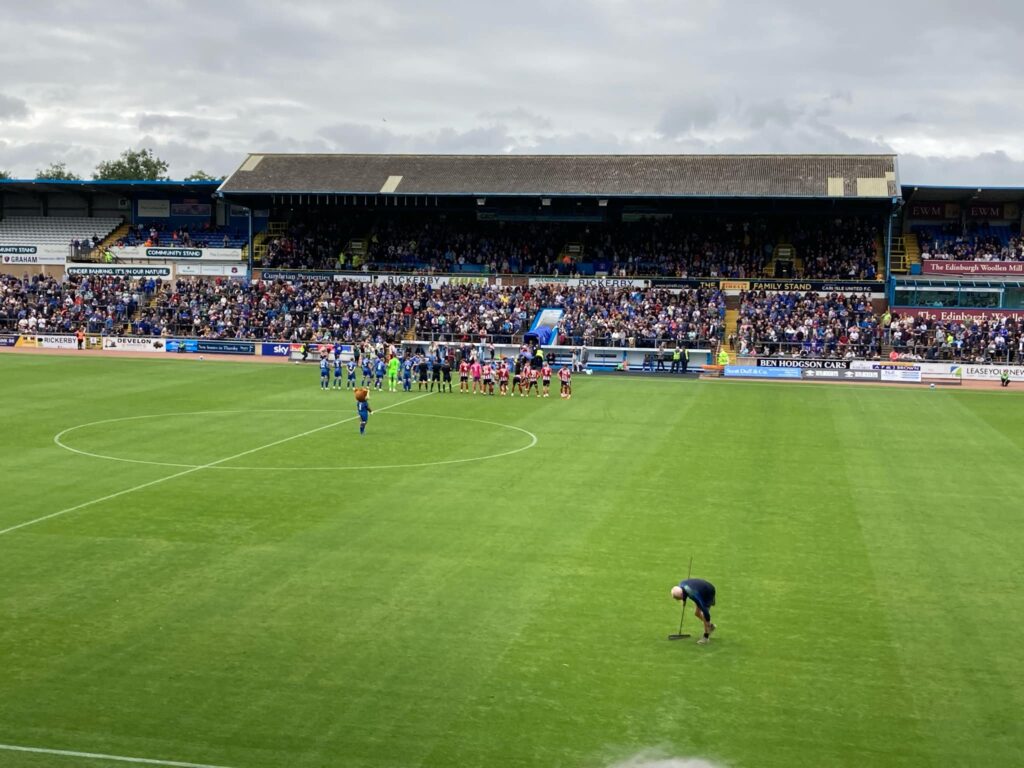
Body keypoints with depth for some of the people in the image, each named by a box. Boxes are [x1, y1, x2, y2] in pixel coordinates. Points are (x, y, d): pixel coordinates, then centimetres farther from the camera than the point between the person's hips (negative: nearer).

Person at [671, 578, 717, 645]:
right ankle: (711, 626, 29)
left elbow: (704, 608, -35)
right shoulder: (680, 585, -23)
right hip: (701, 591, 8)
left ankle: (705, 637, 1)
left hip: (709, 592, -8)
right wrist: (684, 600, 18)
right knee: (697, 613, 8)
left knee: (703, 614, -13)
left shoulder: (693, 595, -43)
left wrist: (708, 621, -24)